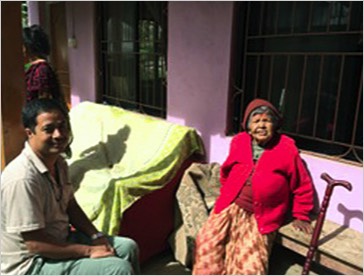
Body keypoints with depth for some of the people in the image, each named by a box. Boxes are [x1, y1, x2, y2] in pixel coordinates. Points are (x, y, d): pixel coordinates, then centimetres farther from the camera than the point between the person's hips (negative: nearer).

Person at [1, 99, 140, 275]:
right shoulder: (23, 178, -29)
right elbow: (35, 244, -26)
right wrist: (89, 251, -20)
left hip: (60, 239, 9)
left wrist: (96, 236, -3)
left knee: (128, 247, 7)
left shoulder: (58, 163, -1)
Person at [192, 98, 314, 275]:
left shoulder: (287, 149, -7)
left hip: (261, 217, -3)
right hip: (230, 207, 3)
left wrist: (301, 216, 4)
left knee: (249, 260, -17)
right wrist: (226, 195, 12)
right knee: (207, 241, -12)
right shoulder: (238, 142, 1)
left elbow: (302, 186, 3)